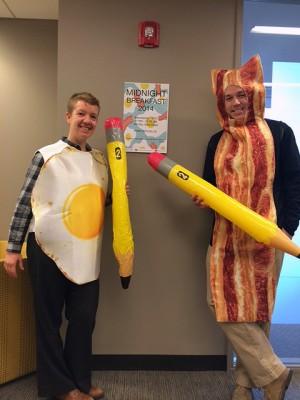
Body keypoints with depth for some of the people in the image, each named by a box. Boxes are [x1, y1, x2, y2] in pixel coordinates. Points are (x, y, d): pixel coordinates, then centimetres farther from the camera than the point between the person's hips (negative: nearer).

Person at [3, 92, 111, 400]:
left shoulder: (100, 160, 9)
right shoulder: (47, 155, -6)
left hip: (85, 252, 5)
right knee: (49, 319, 7)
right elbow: (25, 202, -6)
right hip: (48, 248, -4)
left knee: (84, 318, 12)